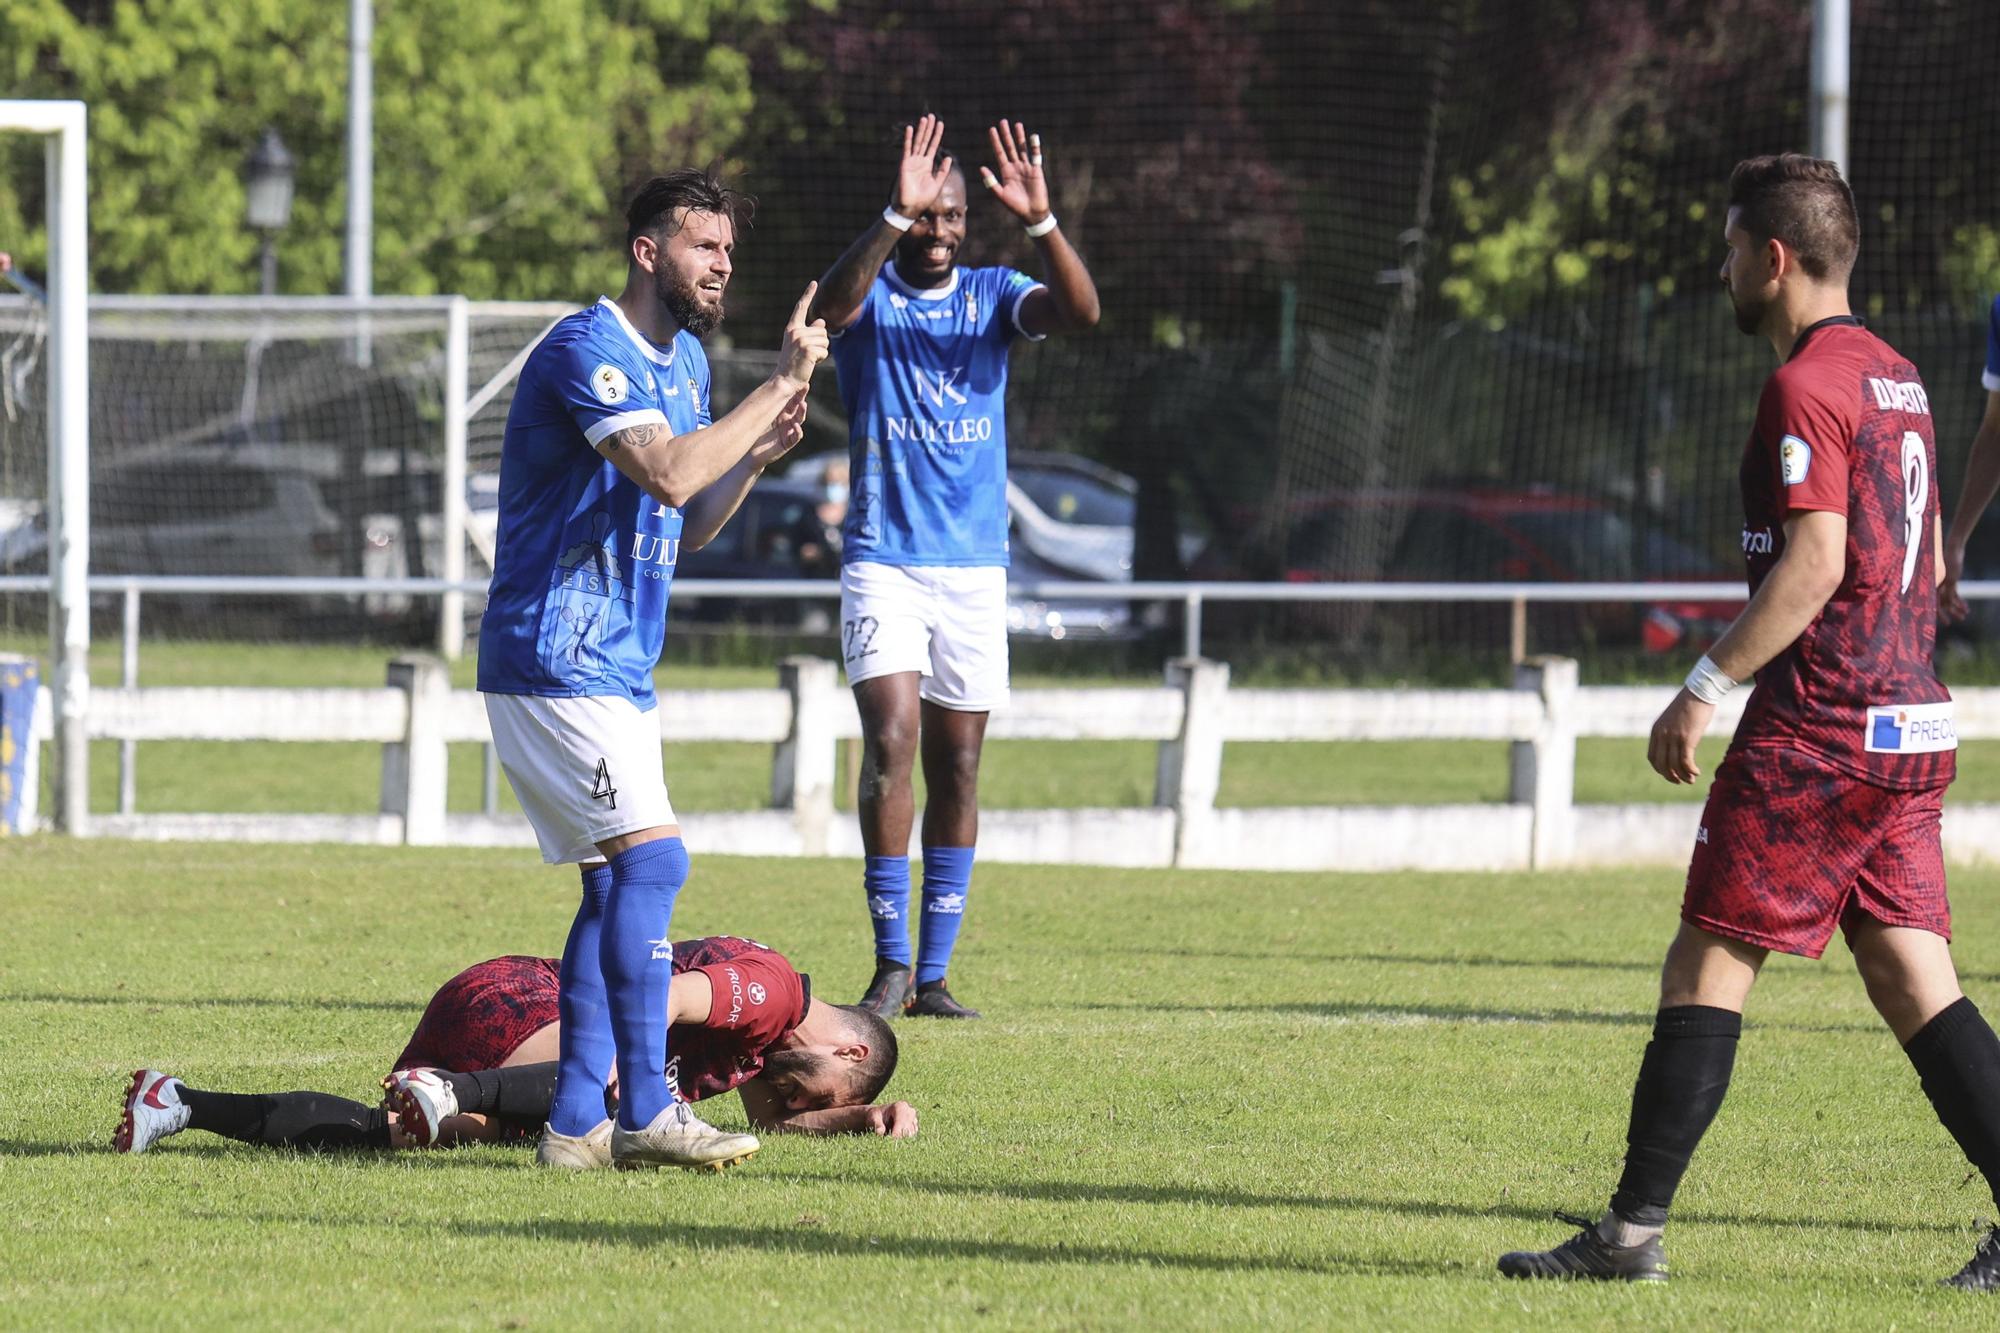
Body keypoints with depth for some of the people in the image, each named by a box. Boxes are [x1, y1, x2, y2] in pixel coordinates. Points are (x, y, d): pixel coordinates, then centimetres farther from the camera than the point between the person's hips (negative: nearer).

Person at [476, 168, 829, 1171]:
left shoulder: (686, 361, 15)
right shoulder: (586, 351, -16)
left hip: (618, 672, 10)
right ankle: (645, 1111, -21)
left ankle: (576, 1118, 9)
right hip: (554, 663, -10)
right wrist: (778, 386, -23)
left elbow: (687, 527, 19)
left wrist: (758, 455, 2)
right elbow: (668, 474, -30)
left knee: (617, 881, 8)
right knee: (651, 858, -18)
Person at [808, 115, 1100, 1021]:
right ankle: (890, 965, -12)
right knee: (890, 742, -17)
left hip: (975, 564, 3)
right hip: (883, 562, -3)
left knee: (957, 768, 4)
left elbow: (1080, 311, -13)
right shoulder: (873, 294, 0)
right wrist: (895, 216, -38)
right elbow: (830, 307, -25)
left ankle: (933, 976, 9)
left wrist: (1040, 221, -29)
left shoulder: (991, 296, 7)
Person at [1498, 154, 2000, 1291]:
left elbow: (1816, 559, -20)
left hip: (1816, 731, -9)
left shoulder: (1805, 387, -12)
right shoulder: (1897, 379, 16)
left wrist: (1707, 686, -18)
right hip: (1909, 729, 9)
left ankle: (1633, 1230, -2)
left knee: (1706, 970, -3)